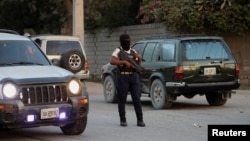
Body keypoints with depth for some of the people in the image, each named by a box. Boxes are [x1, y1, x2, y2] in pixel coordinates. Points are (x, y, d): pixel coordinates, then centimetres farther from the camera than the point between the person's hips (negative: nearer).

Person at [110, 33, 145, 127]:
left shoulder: (133, 51, 17)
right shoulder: (118, 51, 4)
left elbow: (138, 65, 17)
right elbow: (112, 61, -14)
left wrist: (139, 59, -2)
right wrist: (124, 62, -21)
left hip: (134, 76, 3)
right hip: (123, 77, -3)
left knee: (137, 98, -1)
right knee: (122, 99, 0)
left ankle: (140, 120, 1)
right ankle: (123, 120, 9)